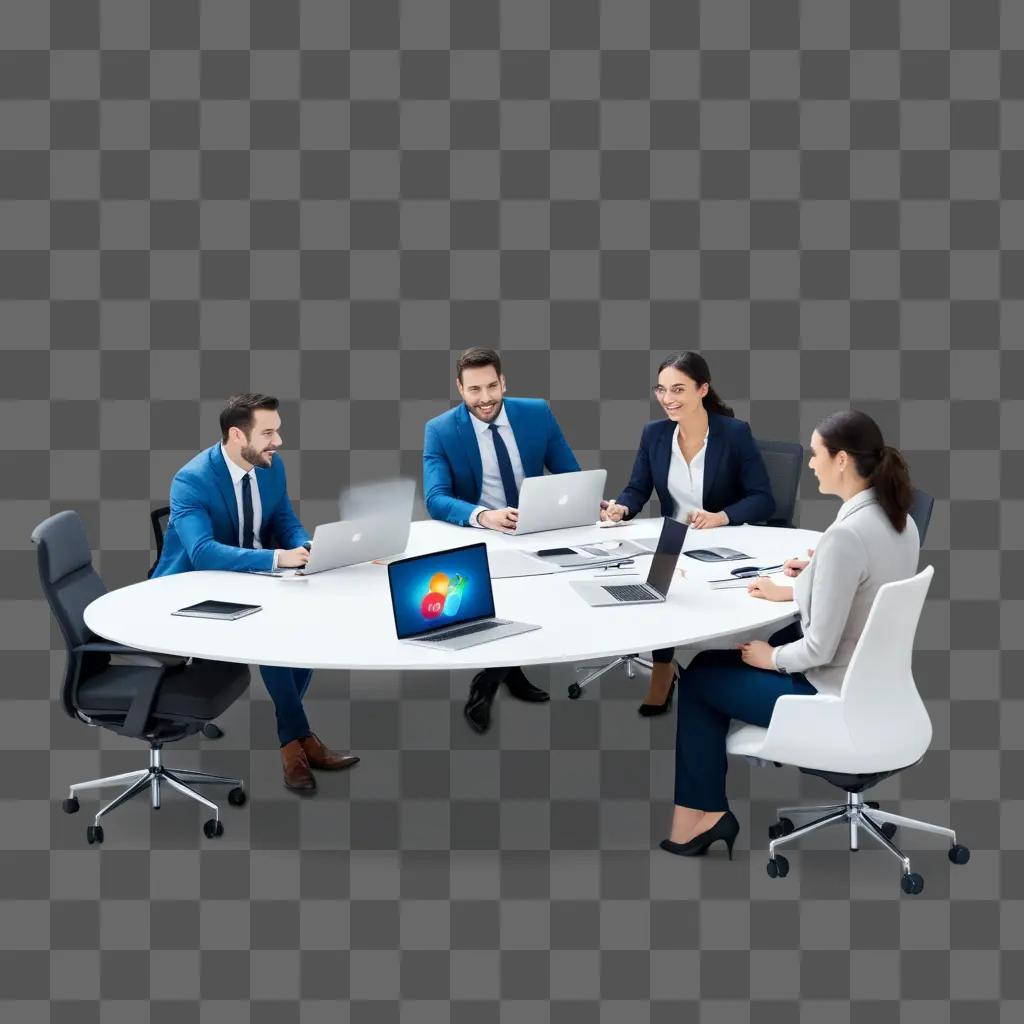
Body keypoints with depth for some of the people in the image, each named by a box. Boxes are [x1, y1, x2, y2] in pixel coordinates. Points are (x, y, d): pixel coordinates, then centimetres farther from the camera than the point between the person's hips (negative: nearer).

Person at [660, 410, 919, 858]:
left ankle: (697, 815, 20)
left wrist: (771, 659, -7)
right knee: (726, 657, 25)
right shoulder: (901, 521, 0)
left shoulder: (844, 535, -28)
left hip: (835, 699, -9)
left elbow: (820, 649, -25)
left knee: (700, 675, 11)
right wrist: (795, 591, 17)